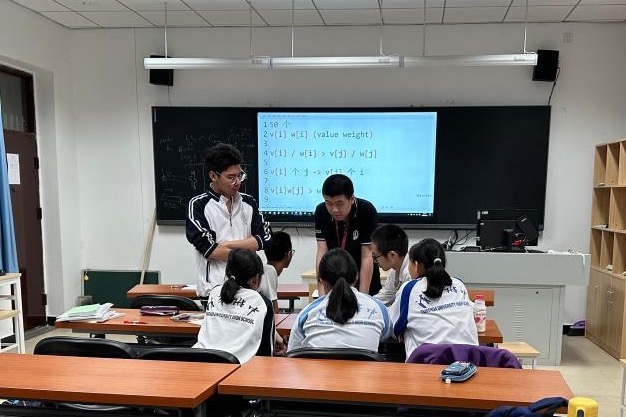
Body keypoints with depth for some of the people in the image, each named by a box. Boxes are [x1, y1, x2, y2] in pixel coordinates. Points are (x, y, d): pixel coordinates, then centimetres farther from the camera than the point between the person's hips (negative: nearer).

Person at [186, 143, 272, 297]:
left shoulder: (248, 202, 10)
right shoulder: (198, 205, -1)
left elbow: (266, 236, 1)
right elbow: (208, 249, -10)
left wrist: (227, 244, -7)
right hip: (215, 288, -3)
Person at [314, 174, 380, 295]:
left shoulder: (367, 211, -21)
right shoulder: (321, 212, -13)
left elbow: (367, 257, -21)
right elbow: (322, 253, -14)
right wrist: (322, 293, -19)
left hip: (365, 282, -2)